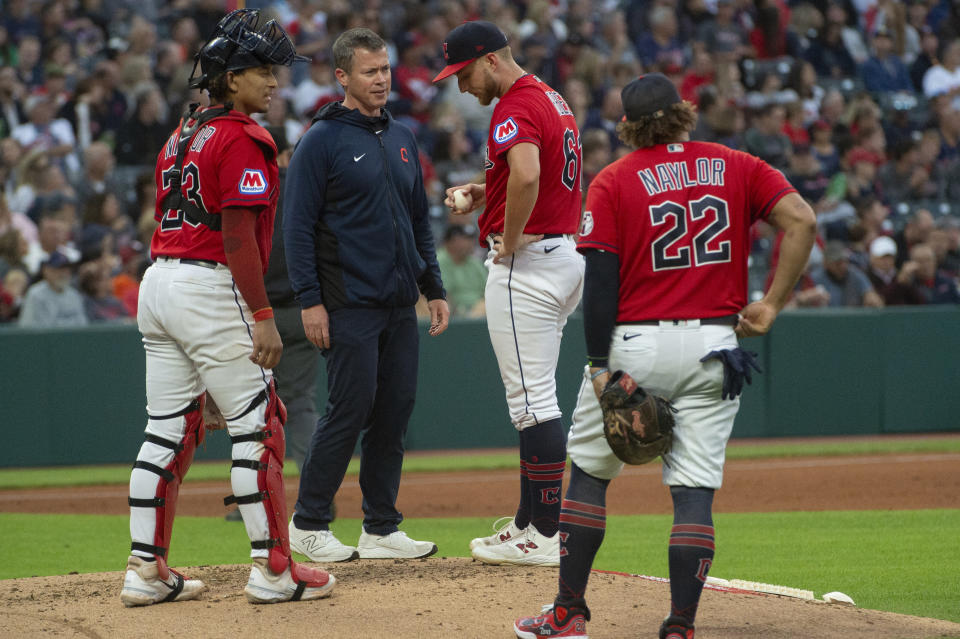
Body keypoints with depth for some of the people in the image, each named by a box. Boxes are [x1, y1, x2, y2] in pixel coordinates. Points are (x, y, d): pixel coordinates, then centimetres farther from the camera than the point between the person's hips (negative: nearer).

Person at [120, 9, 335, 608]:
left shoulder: (184, 134, 16)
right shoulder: (243, 139, -12)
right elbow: (237, 237, -18)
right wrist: (263, 316, -19)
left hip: (158, 283, 9)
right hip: (211, 288, -9)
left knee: (168, 432, 10)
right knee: (258, 428, -2)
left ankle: (146, 570, 10)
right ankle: (274, 569, -1)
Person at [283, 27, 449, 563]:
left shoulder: (403, 138, 16)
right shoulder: (322, 141, -5)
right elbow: (298, 225, -8)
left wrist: (434, 288, 15)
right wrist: (309, 301, -15)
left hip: (400, 304, 7)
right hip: (349, 303, -7)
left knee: (397, 410, 5)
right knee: (351, 408, -9)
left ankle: (383, 529, 11)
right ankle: (309, 524, 1)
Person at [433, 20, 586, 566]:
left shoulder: (516, 108, -16)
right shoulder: (553, 100, 17)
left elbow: (526, 175, -35)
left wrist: (511, 239, -21)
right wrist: (484, 194, 14)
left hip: (527, 259, -11)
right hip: (567, 254, 11)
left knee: (533, 399, -8)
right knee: (536, 396, 16)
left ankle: (546, 535, -8)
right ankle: (532, 520, 21)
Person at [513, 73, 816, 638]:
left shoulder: (614, 182, 0)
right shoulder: (736, 167, 7)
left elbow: (601, 278, -8)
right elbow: (802, 220, -6)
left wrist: (600, 366, -9)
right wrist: (773, 305, -1)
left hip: (635, 343, -1)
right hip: (714, 346, 2)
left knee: (589, 471, 14)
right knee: (695, 489, 2)